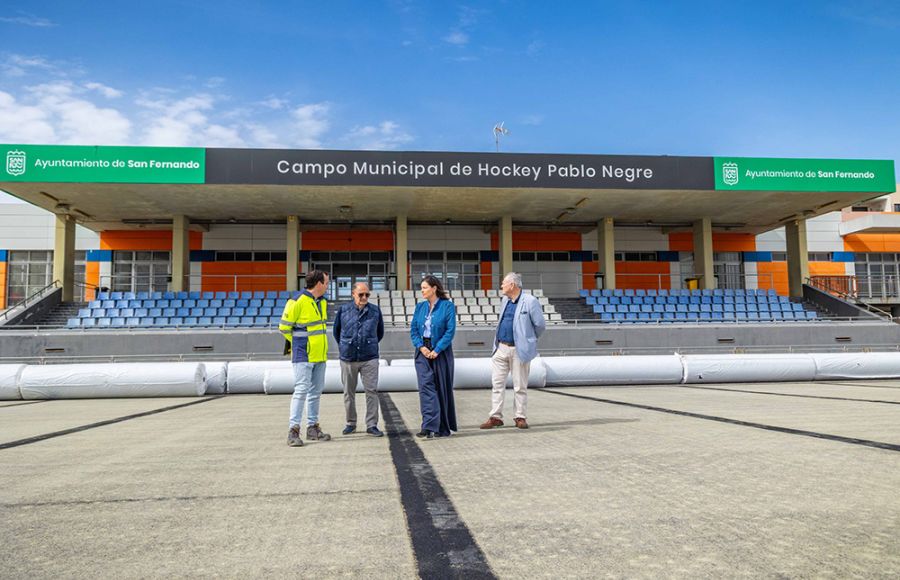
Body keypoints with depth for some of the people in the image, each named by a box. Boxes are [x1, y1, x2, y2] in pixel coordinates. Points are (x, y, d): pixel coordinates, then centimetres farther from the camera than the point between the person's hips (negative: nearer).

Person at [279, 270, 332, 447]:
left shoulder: (322, 302, 11)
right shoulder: (297, 302, -15)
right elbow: (284, 327, -8)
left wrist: (318, 343, 14)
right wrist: (299, 343, 4)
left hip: (320, 355, 8)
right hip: (303, 355, -8)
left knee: (316, 391, 11)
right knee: (302, 390, -9)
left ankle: (312, 427, 20)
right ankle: (293, 430, -4)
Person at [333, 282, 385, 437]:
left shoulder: (375, 311, 1)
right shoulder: (344, 310, 1)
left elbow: (380, 332, 16)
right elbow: (336, 331, 15)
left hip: (369, 358, -1)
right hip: (348, 359, 1)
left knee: (372, 391, -3)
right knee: (348, 392, 10)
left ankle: (371, 425, 4)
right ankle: (351, 423, 23)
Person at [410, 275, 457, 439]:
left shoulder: (447, 306, -5)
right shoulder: (420, 307, 9)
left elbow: (450, 330, -11)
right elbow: (413, 329, 8)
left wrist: (437, 350, -15)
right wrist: (421, 346, -8)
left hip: (441, 352, -3)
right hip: (423, 352, 3)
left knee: (441, 388, 5)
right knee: (426, 386, -8)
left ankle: (443, 427, 17)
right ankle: (430, 426, -10)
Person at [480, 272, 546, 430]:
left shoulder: (530, 301, -10)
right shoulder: (505, 300, 12)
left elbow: (540, 325, -6)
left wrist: (529, 340, 7)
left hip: (519, 350, -6)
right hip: (501, 348, 6)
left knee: (520, 386, 4)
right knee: (497, 383, 5)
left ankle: (521, 417, 15)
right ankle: (496, 417, 11)